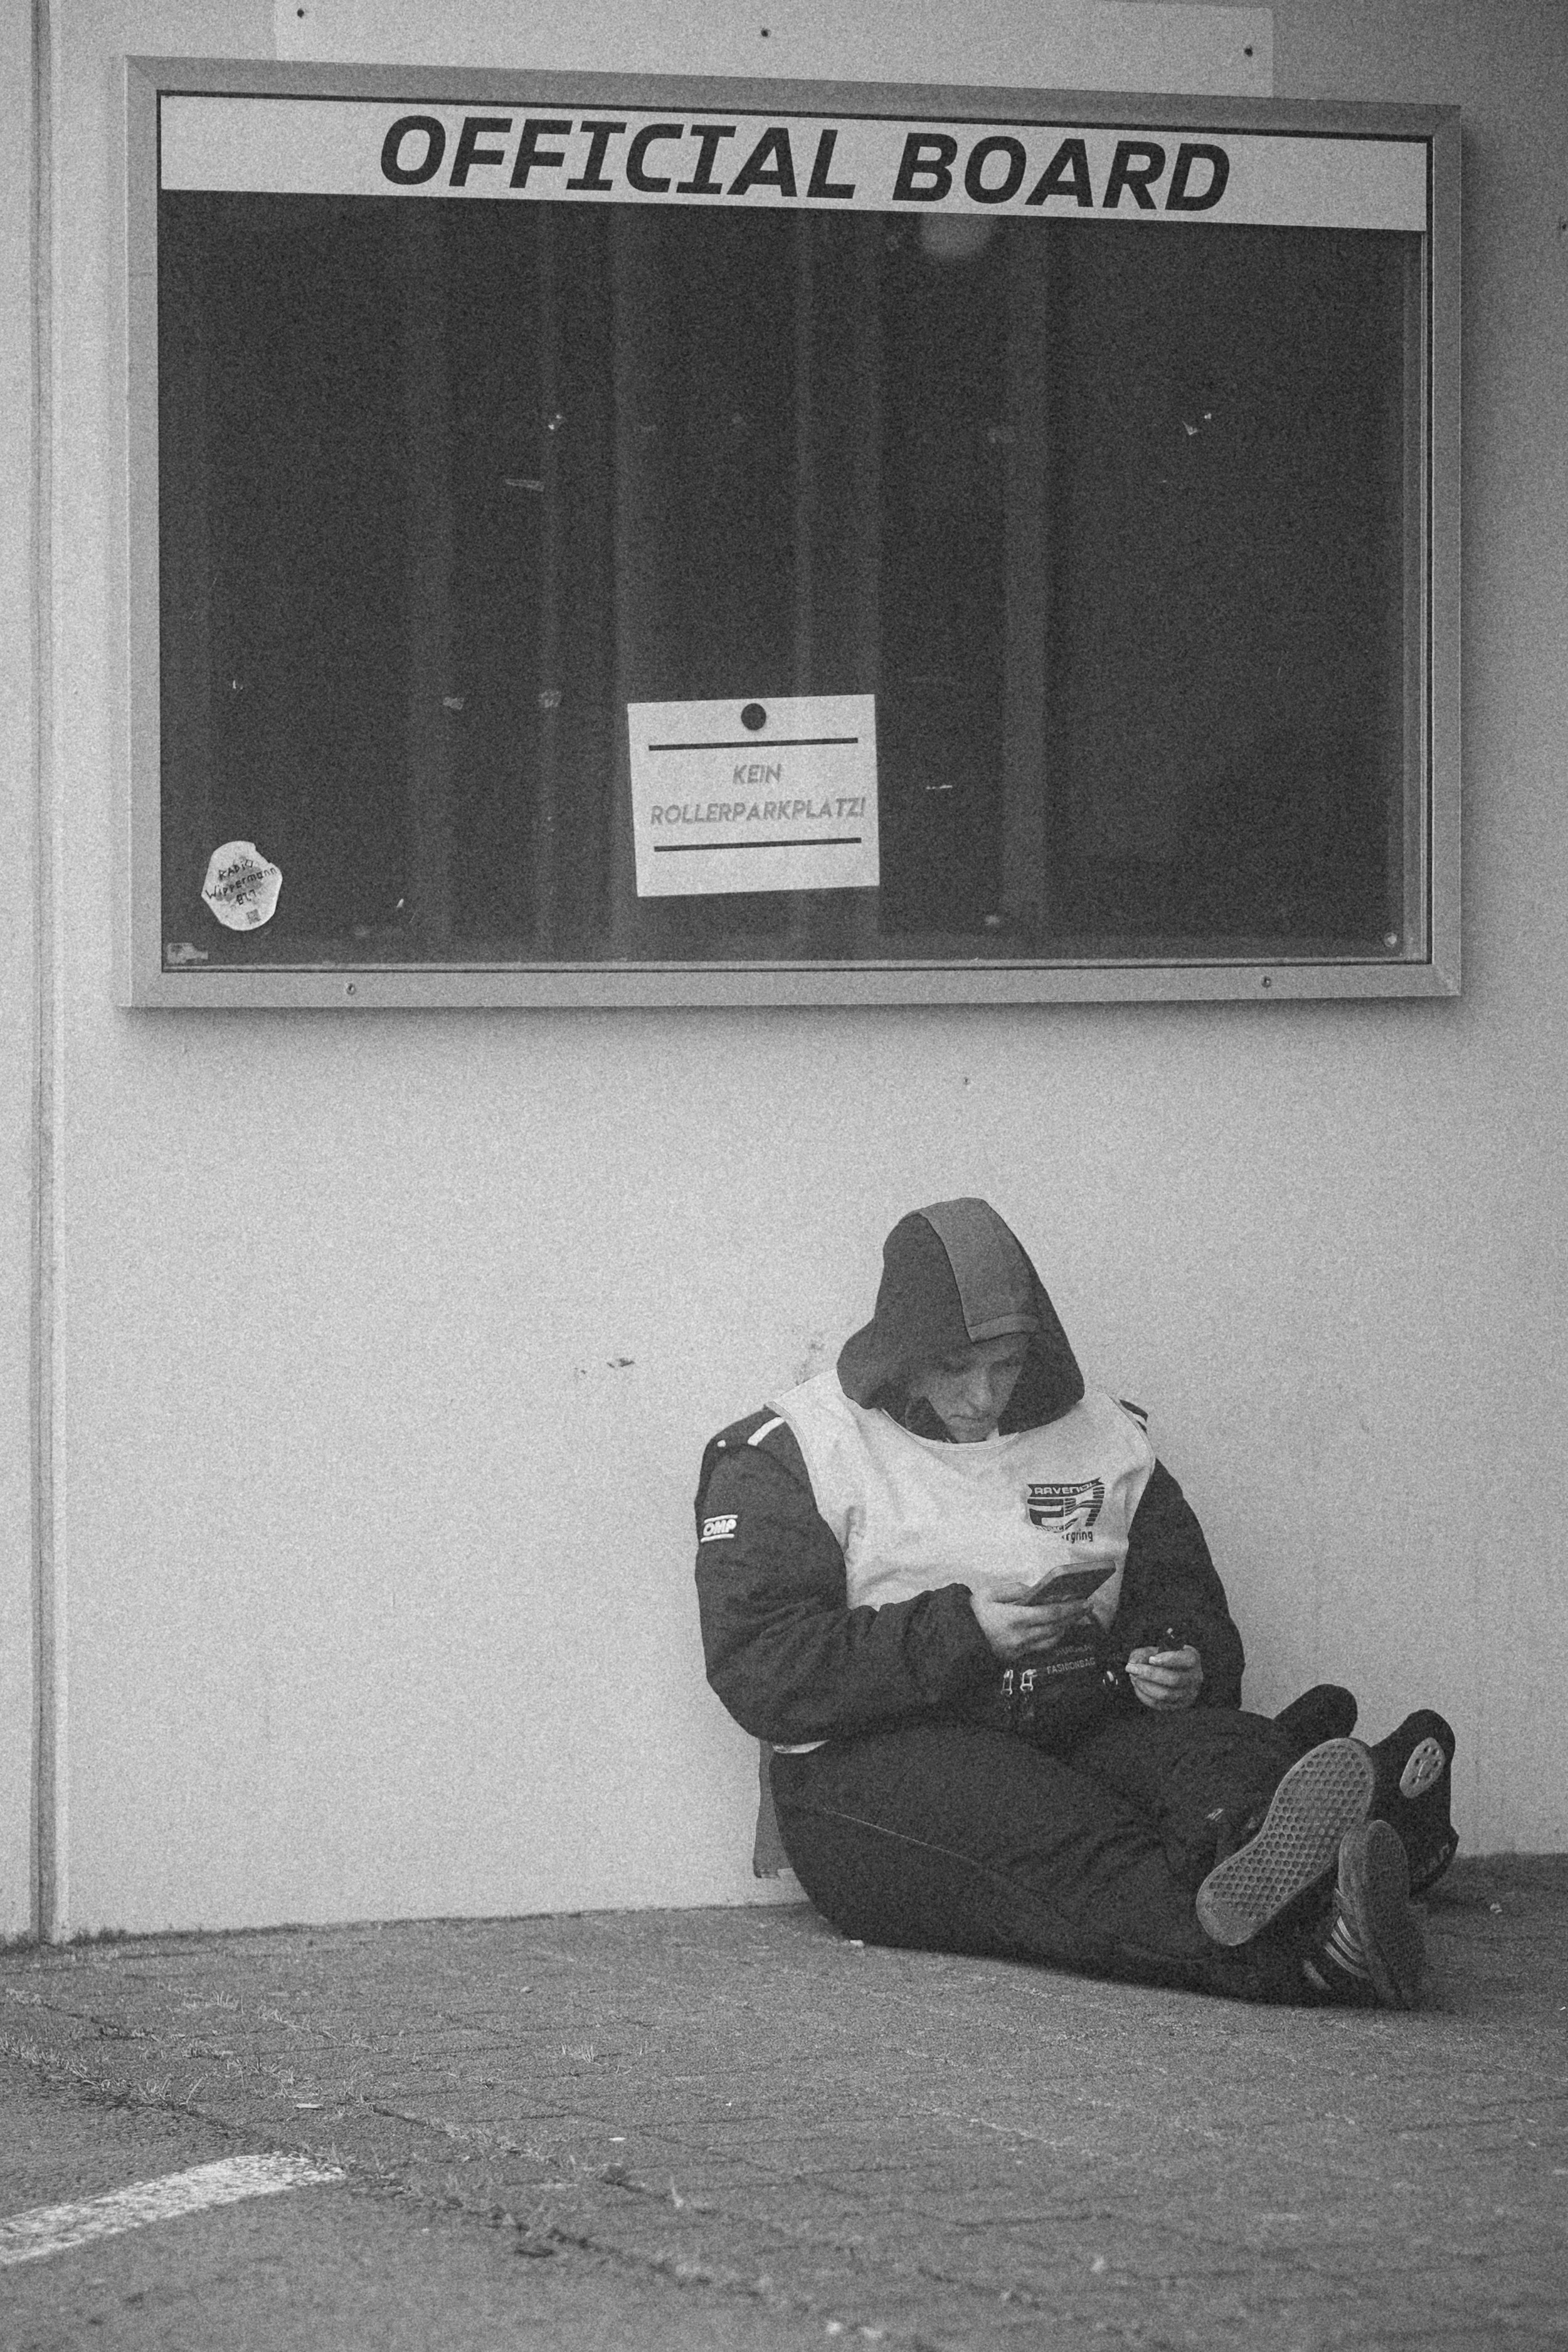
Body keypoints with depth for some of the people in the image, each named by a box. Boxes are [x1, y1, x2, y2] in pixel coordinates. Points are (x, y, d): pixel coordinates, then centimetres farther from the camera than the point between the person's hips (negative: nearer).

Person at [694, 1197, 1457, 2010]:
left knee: (1214, 1746, -30)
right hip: (881, 1756, -4)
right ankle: (1296, 1951, -68)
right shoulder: (791, 1453, 3)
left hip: (1081, 1735, 4)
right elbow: (759, 1672, -8)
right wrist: (963, 1632, -16)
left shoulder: (1101, 1438, 18)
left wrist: (1184, 1666, -2)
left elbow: (1187, 1604, 25)